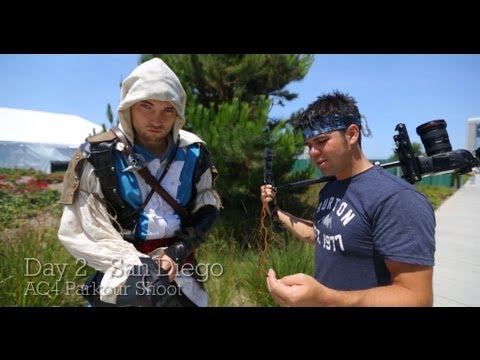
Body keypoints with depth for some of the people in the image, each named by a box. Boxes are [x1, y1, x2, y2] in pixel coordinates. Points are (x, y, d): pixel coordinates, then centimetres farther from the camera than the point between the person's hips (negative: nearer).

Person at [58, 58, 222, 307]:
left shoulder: (193, 153, -6)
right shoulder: (97, 156, -13)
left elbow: (208, 208, 2)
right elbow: (78, 231, -12)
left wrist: (177, 252, -11)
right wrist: (135, 267, -21)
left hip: (181, 275, 3)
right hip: (120, 280, -2)